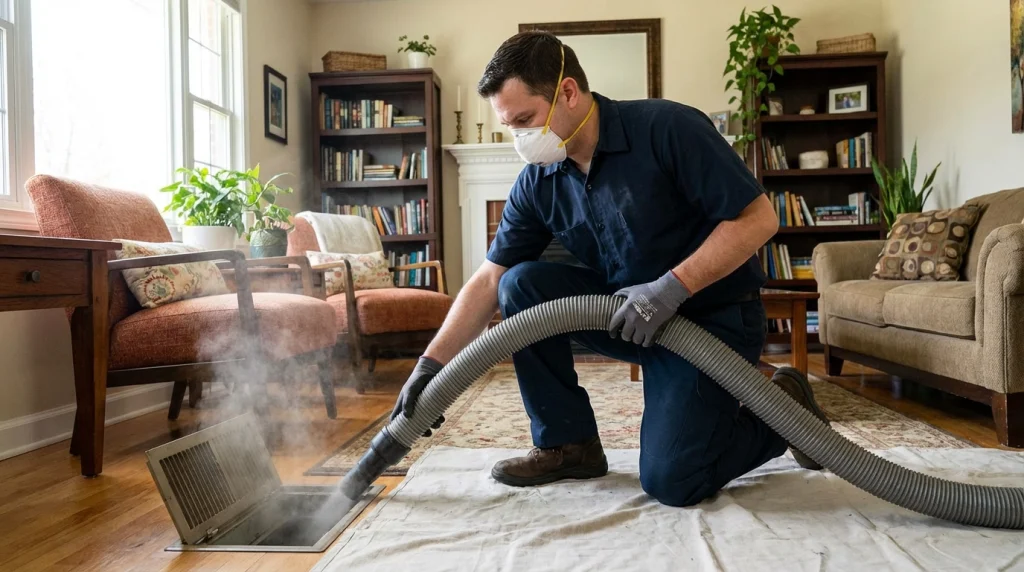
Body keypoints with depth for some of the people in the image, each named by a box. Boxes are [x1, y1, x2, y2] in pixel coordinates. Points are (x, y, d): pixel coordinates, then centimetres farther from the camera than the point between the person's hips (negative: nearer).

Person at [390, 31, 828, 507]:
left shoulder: (667, 129, -21)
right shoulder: (538, 182, -5)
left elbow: (758, 218, -20)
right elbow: (488, 281, -3)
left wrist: (672, 286, -28)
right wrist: (432, 362, -10)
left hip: (714, 316, -5)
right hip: (629, 311, 6)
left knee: (670, 480, -16)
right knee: (522, 285, -14)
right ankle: (568, 443, 0)